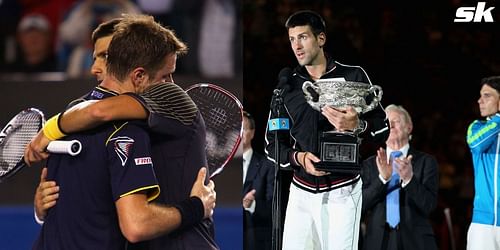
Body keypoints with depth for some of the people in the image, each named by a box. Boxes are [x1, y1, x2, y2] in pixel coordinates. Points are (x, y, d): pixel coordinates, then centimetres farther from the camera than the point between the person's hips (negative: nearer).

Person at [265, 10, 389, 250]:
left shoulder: (353, 76, 0)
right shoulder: (287, 86, 8)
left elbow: (383, 129, -1)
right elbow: (272, 143, 8)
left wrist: (358, 126, -23)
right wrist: (298, 157, -13)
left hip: (342, 191, -3)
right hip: (301, 191, 3)